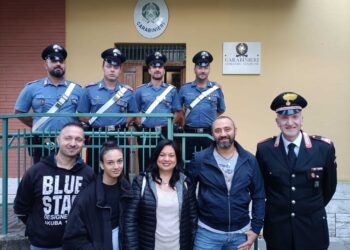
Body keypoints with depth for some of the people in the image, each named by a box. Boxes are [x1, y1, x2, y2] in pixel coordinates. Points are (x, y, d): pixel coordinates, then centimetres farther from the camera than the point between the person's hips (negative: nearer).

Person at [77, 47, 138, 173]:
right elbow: (82, 115, 7)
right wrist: (96, 124, -4)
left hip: (120, 139, 1)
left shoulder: (127, 92, 6)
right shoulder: (90, 90, 2)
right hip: (96, 138, -1)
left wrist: (122, 124, 1)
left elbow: (133, 113, 16)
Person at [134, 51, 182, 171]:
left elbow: (177, 112, 9)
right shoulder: (140, 90, 7)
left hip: (165, 133, 0)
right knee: (145, 165, 5)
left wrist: (168, 125, -4)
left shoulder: (172, 90, 7)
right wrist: (142, 124, -4)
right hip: (146, 133, 0)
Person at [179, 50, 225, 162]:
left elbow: (221, 110, 14)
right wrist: (187, 119, 9)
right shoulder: (185, 89, 2)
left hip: (210, 133, 0)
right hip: (190, 133, 0)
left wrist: (209, 119, 9)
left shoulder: (216, 89, 2)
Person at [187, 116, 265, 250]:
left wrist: (256, 228, 0)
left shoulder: (250, 160, -1)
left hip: (240, 233, 2)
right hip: (208, 232, -2)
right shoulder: (200, 159, -7)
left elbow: (258, 196, 3)